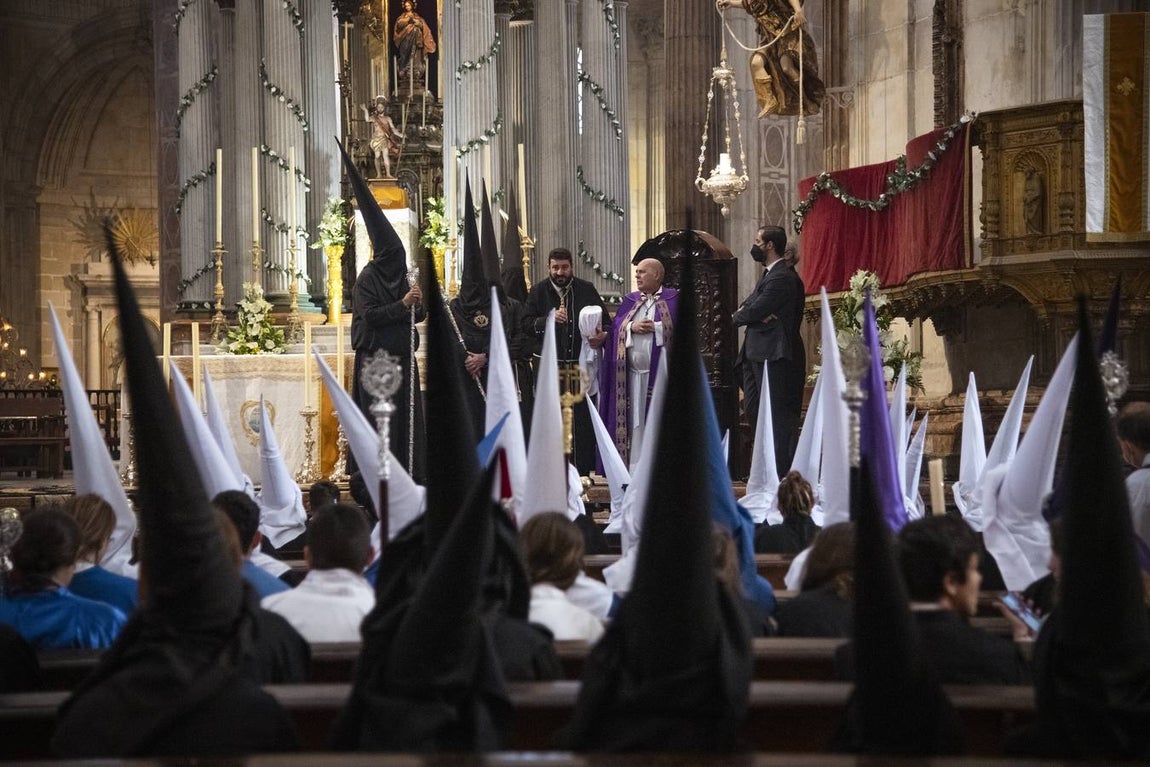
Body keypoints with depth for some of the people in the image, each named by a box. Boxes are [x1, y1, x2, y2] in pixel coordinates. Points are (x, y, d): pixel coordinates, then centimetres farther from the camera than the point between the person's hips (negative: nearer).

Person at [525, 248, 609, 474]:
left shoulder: (587, 290, 5)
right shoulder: (538, 291, 4)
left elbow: (605, 321, 9)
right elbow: (527, 325, -4)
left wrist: (602, 336, -13)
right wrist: (549, 319, -21)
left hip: (581, 363, 0)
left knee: (584, 421, 2)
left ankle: (585, 472, 8)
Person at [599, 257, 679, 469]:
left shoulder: (674, 299, 3)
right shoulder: (630, 300, 17)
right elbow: (615, 326, 9)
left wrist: (656, 328, -14)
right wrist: (631, 327, -10)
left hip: (661, 370, -4)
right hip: (634, 371, 4)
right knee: (635, 419, 4)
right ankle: (635, 465, 8)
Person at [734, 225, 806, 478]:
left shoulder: (782, 278, -16)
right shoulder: (768, 275, 18)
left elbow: (753, 311, -20)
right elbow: (746, 306, 13)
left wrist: (739, 316, 0)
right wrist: (747, 313, -9)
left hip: (775, 356, -11)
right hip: (757, 355, 11)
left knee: (779, 417, -6)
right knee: (753, 410, 12)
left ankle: (785, 475, -1)